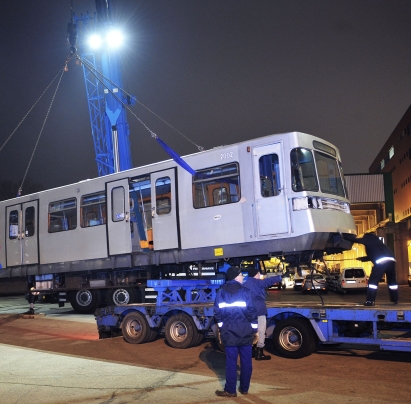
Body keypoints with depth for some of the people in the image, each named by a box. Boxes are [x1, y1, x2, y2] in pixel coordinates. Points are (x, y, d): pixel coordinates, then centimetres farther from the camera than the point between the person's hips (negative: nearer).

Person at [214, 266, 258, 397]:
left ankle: (230, 390, 8)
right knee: (246, 360, 10)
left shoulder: (221, 293, 2)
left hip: (229, 331, 2)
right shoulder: (245, 291, -7)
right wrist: (254, 329, 1)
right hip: (245, 331, -2)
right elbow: (252, 311, -8)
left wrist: (221, 327, 15)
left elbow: (217, 312, 3)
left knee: (231, 360, 4)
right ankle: (244, 388, 19)